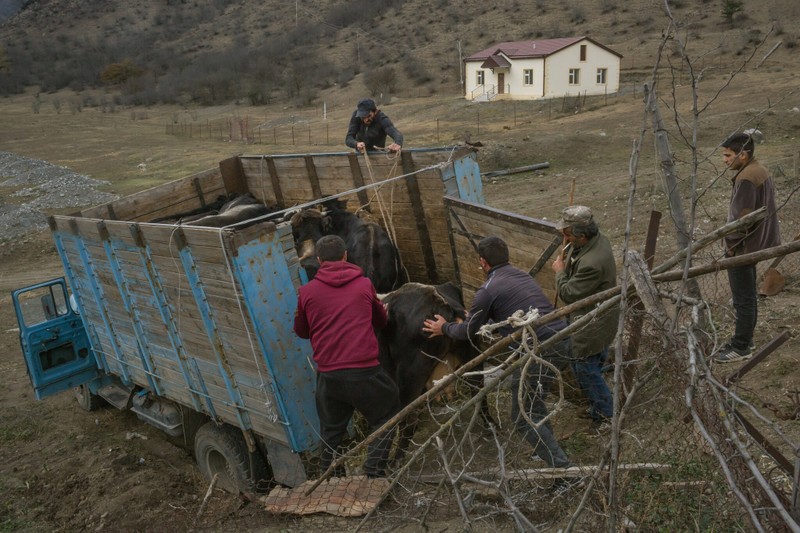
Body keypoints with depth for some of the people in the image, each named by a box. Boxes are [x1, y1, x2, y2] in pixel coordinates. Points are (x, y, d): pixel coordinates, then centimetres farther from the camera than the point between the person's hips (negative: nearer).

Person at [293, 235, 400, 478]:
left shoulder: (307, 291, 2)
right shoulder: (364, 285, 4)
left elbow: (301, 331, 16)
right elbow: (381, 321, 19)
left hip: (327, 374, 2)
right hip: (364, 371, -2)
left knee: (331, 430, 20)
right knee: (385, 418, 17)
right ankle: (374, 472, 9)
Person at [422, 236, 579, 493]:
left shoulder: (488, 290, -4)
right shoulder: (523, 275, 18)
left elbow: (467, 332, 8)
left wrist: (444, 328, 28)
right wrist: (478, 316, 48)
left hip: (539, 351, -8)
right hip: (563, 343, 8)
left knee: (523, 417, 5)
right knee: (534, 401, 30)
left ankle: (565, 471, 2)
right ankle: (547, 449, 41)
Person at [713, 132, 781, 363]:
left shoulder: (746, 178, -23)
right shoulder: (759, 170, 9)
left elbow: (742, 218, -25)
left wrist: (731, 243, -12)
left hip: (743, 246, -10)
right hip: (754, 243, 10)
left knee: (743, 299, 0)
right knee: (748, 296, 18)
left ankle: (741, 348, 9)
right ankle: (745, 339, 29)